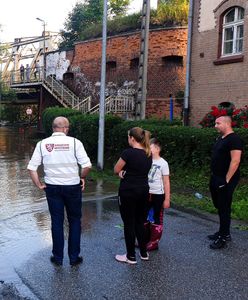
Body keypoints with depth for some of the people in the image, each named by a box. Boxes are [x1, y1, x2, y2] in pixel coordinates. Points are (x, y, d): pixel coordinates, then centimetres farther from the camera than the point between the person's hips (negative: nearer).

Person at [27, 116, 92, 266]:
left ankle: (58, 257, 23)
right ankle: (74, 257, 20)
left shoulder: (42, 144, -2)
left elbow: (32, 167, -4)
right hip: (72, 187, -2)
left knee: (57, 222, 13)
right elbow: (87, 165, -16)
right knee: (75, 221, 13)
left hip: (52, 187, 2)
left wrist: (39, 184, 5)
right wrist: (82, 177, 2)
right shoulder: (74, 142, -10)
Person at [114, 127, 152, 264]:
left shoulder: (128, 152, -18)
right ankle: (144, 253, 27)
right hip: (143, 191, 7)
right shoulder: (148, 154, 5)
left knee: (129, 223, 5)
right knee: (139, 222, 18)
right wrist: (126, 171, -1)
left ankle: (131, 256, 14)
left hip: (128, 192, -7)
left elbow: (116, 170, -8)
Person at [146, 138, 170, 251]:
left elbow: (166, 183, -9)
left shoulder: (163, 163, -11)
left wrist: (167, 199, -9)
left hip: (158, 195, -5)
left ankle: (154, 242, 19)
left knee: (156, 219, 8)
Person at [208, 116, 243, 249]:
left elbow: (235, 161, -23)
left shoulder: (234, 139, -16)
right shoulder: (220, 139, 13)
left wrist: (227, 180, -22)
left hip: (225, 180, -10)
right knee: (219, 206, 16)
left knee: (224, 208, -2)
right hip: (216, 179, 10)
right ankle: (224, 232, 29)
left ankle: (223, 238, 7)